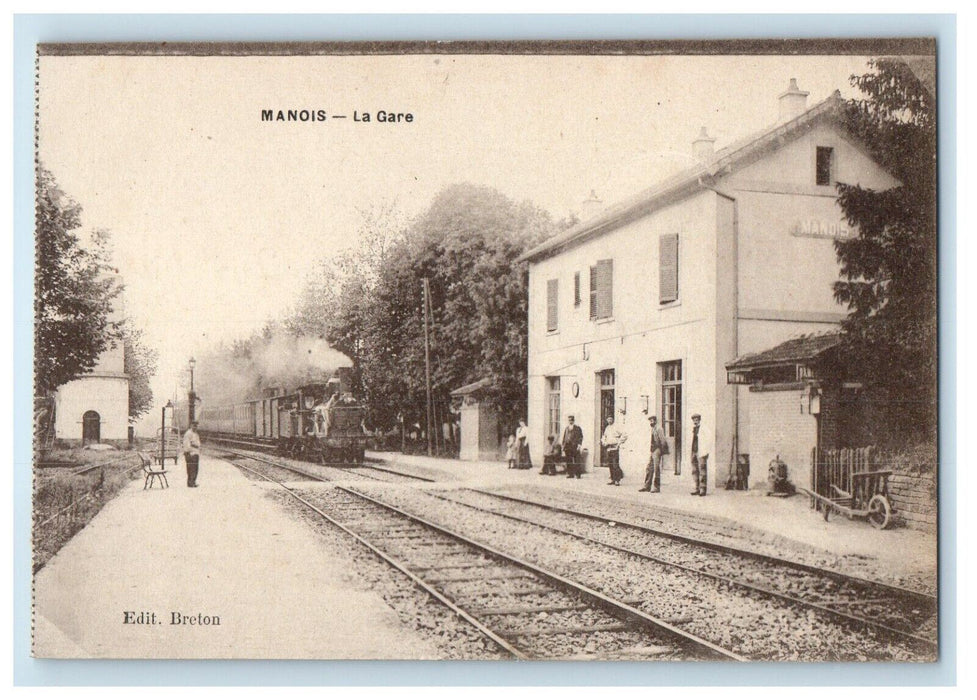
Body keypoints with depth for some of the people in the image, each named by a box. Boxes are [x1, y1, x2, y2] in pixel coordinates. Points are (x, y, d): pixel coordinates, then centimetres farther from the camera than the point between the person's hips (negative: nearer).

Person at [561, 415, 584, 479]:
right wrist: (563, 446, 12)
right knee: (569, 461, 0)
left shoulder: (577, 428, 4)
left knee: (576, 461, -5)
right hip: (568, 446, 4)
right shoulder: (566, 428, 16)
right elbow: (564, 437, 18)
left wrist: (579, 444, -10)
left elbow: (581, 437, 1)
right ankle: (570, 474, 5)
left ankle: (577, 474, 0)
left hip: (575, 446, -4)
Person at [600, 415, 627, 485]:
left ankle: (617, 480, -9)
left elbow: (624, 435, -10)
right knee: (610, 464, 8)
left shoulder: (616, 428, -6)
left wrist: (619, 443, -10)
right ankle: (612, 480, 14)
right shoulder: (607, 428, 15)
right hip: (608, 448, 7)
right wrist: (603, 442, 14)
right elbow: (604, 436, 31)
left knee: (615, 464, -11)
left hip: (615, 447, -7)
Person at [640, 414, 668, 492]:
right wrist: (650, 451, 14)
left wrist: (662, 452, -13)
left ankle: (656, 487, 1)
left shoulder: (659, 429, -11)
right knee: (649, 468, 9)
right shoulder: (652, 430, 15)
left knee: (656, 469, -4)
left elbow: (663, 441, -13)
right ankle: (647, 486, 13)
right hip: (652, 451, 9)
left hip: (657, 451, -9)